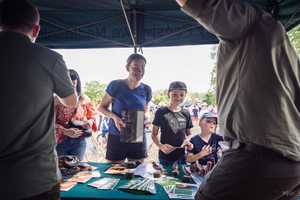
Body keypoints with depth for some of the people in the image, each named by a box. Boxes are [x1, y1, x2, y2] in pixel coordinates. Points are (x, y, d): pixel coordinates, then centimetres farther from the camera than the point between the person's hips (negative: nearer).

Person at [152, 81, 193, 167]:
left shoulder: (186, 113, 6)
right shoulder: (161, 112, -6)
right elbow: (154, 134, -2)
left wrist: (188, 141, -6)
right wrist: (160, 146, -20)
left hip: (181, 156, 3)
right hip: (165, 157, -3)